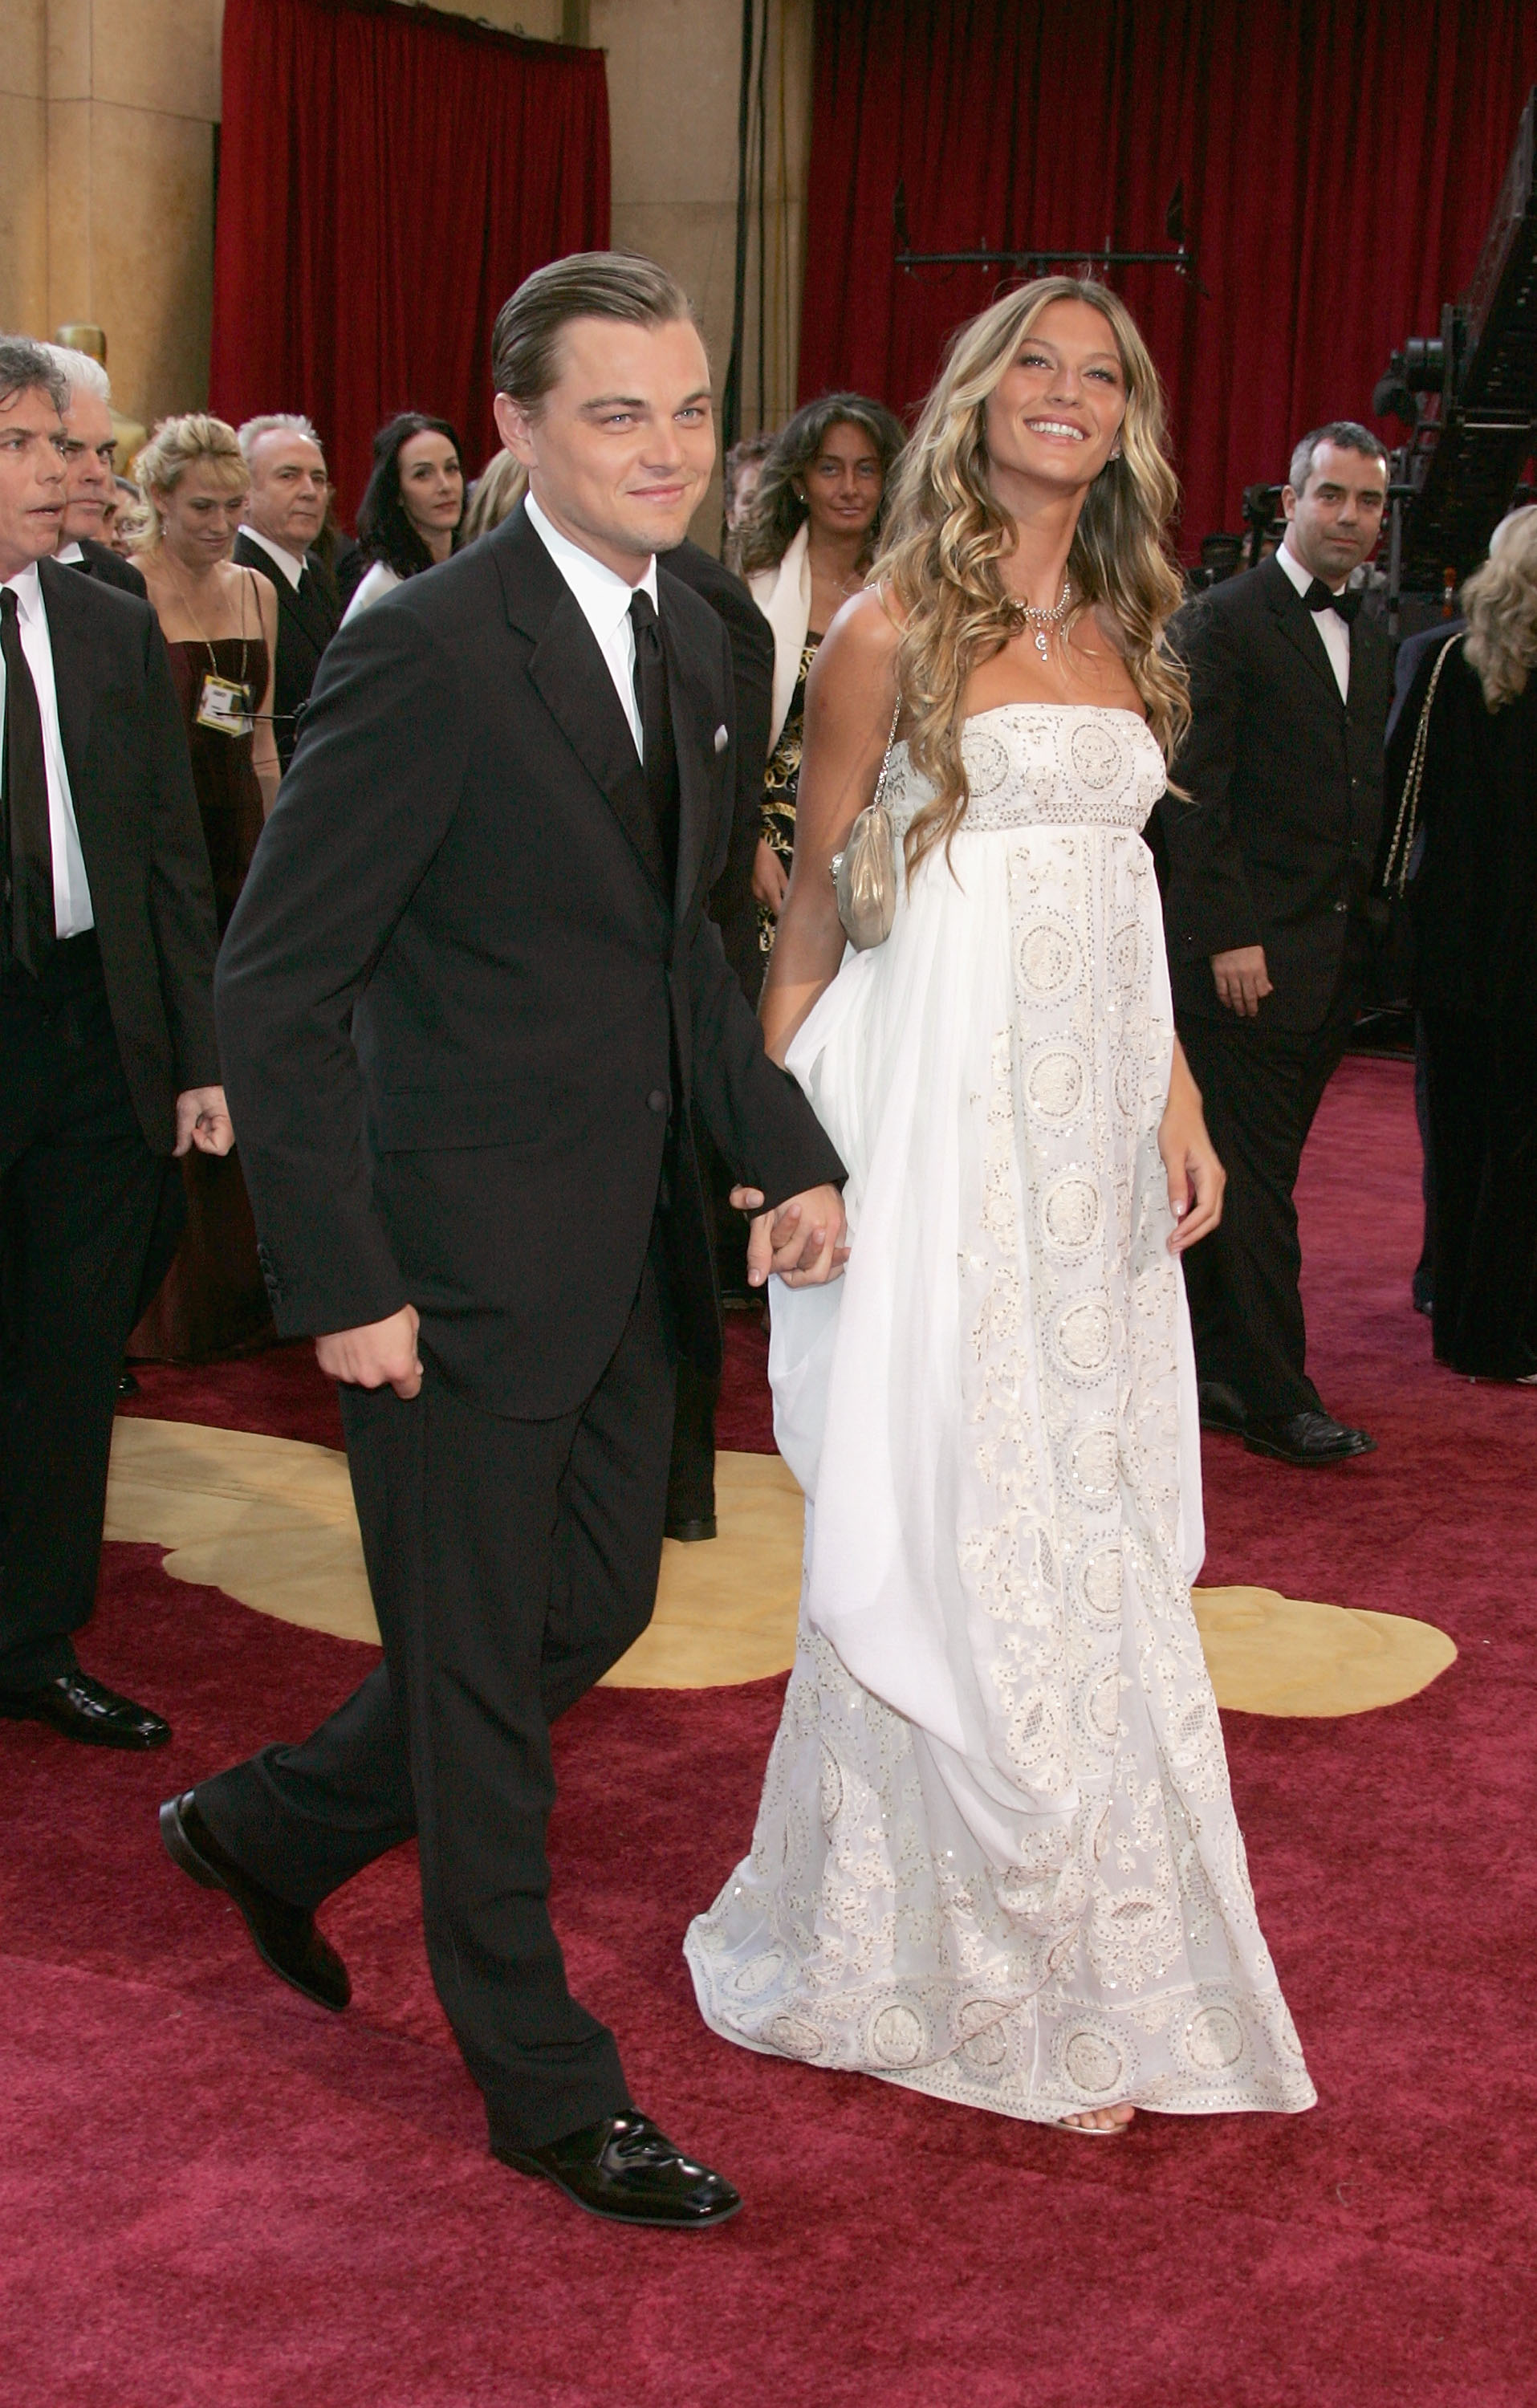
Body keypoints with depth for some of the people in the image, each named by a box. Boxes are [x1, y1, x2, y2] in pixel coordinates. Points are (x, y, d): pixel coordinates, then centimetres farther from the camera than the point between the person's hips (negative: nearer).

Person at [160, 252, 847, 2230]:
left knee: (595, 1608, 20)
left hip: (624, 1245, 8)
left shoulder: (690, 639, 6)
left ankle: (273, 1828, 43)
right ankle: (545, 2086, 25)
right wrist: (342, 1286, -20)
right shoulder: (426, 651, -19)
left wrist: (786, 1152, 2)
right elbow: (271, 990, -18)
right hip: (459, 1258, -8)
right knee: (480, 1673, 8)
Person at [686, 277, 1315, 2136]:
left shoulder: (1125, 631, 14)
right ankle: (949, 1946, 15)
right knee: (959, 1520, -1)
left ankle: (1082, 1948, 24)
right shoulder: (897, 623, -4)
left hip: (1100, 1117, 6)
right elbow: (812, 895, -3)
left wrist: (1178, 1099, 11)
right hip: (950, 1101, -6)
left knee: (1090, 1523, 10)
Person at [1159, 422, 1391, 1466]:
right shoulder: (1222, 622, -7)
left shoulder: (1373, 637, 15)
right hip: (1248, 948, -7)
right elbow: (1195, 791, -12)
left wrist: (1368, 924, 9)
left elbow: (1367, 789, 17)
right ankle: (1275, 1398, 4)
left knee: (1250, 1171, 12)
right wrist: (1230, 936, -16)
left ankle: (1210, 1369, 21)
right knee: (1255, 1178, -2)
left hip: (1336, 950, 7)